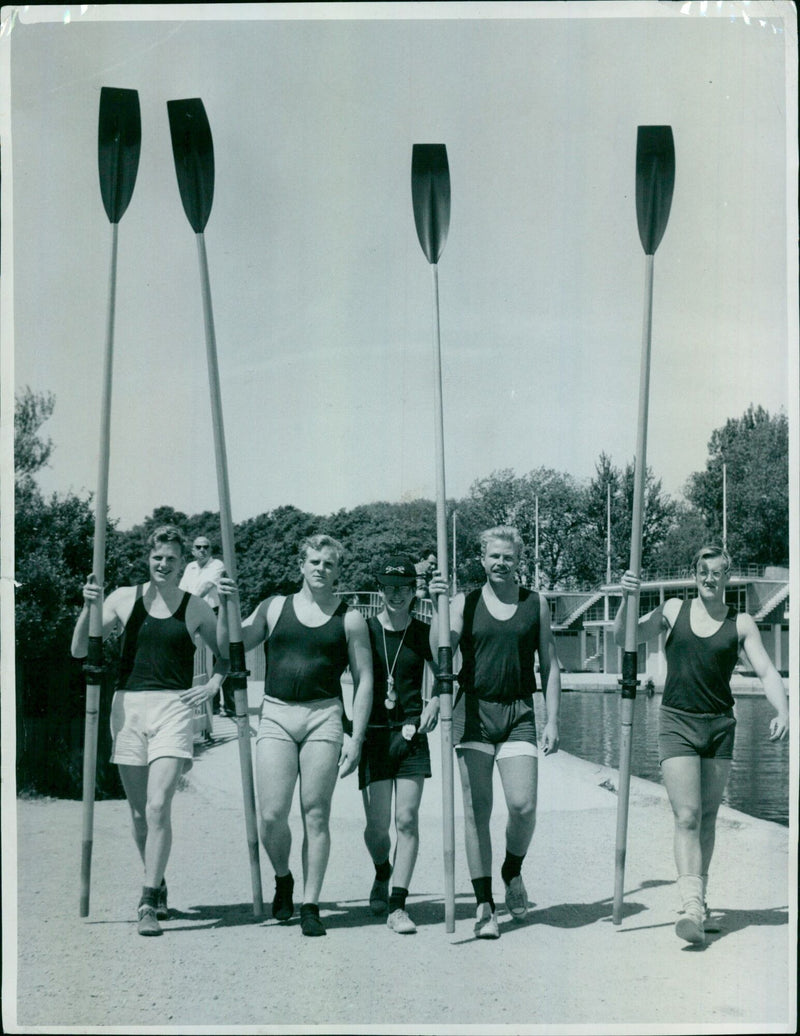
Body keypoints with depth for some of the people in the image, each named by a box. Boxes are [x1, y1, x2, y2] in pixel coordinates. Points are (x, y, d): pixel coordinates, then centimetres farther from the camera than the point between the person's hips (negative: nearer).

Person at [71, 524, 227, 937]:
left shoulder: (195, 608, 6)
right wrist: (88, 607, -6)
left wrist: (213, 684, 3)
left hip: (174, 707, -2)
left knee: (158, 807, -14)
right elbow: (80, 651, 8)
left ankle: (149, 904, -10)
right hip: (129, 705, 2)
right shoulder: (125, 598, 7)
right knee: (139, 813, 9)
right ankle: (158, 887, 29)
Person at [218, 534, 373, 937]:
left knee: (316, 815, 0)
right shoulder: (274, 608, 10)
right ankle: (283, 880, 22)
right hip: (276, 715, 1)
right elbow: (228, 648, 10)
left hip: (324, 716, -1)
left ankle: (310, 906, 10)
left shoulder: (350, 619, 6)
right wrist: (225, 607, -5)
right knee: (271, 815, -6)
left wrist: (356, 737, -1)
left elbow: (363, 680, 6)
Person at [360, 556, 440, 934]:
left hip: (411, 733, 1)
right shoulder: (363, 630, 0)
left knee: (407, 819, -8)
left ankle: (398, 905, -1)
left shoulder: (422, 634, 2)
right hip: (373, 733, 0)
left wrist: (435, 702, -4)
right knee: (377, 824, -2)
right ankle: (382, 874, 32)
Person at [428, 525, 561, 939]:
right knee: (476, 810, -1)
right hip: (474, 710, 0)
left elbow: (550, 665, 11)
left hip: (519, 712, 1)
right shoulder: (465, 603, 4)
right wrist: (438, 604, -18)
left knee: (523, 805, -10)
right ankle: (484, 904, 9)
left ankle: (513, 872, 21)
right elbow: (440, 651, -8)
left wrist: (552, 720, 5)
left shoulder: (536, 604, 8)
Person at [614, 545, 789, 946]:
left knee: (707, 818, 9)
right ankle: (692, 905, -18)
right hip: (677, 722, -2)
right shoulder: (673, 610, 6)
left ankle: (700, 900, 22)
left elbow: (767, 672, 0)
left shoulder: (741, 623, 5)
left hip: (720, 725, 2)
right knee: (686, 816, -11)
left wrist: (781, 711, -17)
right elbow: (624, 639, 6)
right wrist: (627, 600, -10)